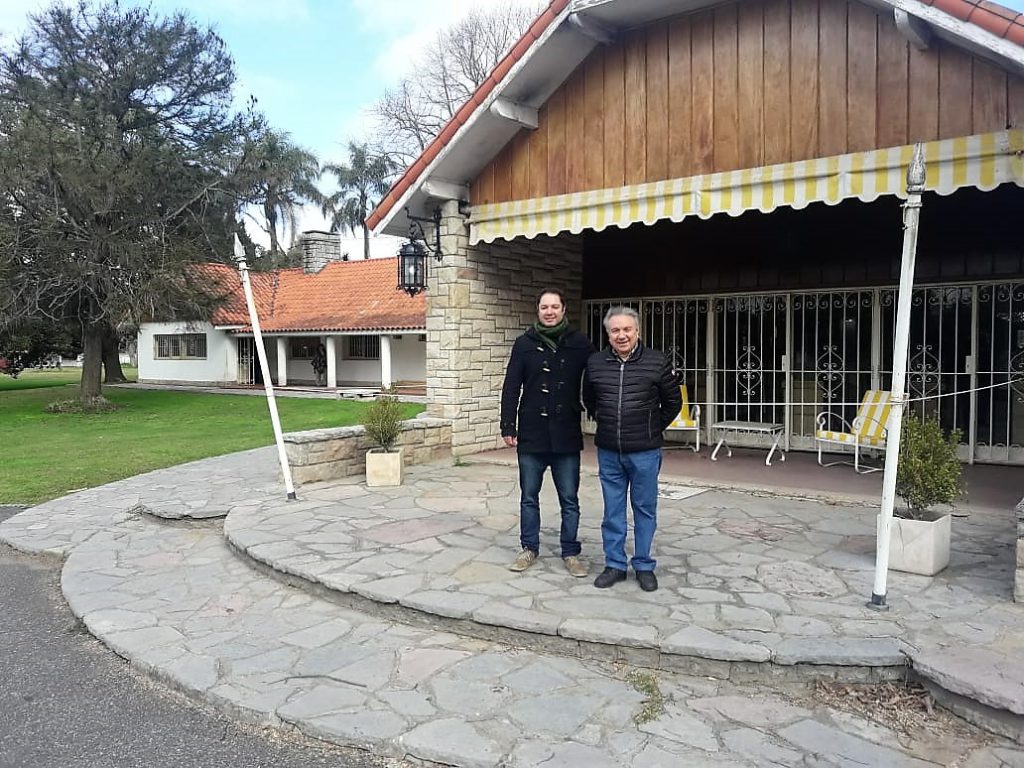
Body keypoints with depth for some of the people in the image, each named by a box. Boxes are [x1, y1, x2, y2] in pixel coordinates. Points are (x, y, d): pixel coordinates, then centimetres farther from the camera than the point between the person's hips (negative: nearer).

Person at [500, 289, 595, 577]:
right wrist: (508, 427, -3)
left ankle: (571, 552, 21)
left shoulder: (580, 344, 1)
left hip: (567, 436, -1)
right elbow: (511, 388, 1)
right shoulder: (525, 343, 1)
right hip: (531, 435, 1)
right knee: (529, 497, 12)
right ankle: (529, 548, 26)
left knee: (569, 499, 7)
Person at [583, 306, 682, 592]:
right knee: (612, 510, 10)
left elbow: (673, 402, 6)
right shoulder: (595, 363, 1)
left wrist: (653, 428, 9)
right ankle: (614, 564, 22)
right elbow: (589, 400, 19)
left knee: (645, 509, 8)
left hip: (645, 452, -2)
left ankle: (644, 566, 22)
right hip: (608, 451, 2)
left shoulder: (658, 362, -6)